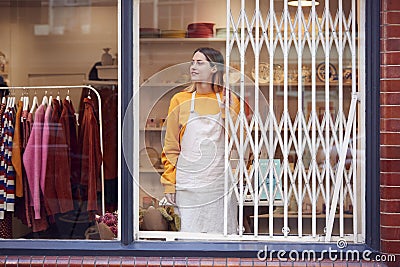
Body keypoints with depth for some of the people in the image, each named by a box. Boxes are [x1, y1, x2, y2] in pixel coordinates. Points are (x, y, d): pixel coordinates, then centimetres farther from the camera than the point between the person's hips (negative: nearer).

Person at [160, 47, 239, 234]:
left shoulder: (228, 101, 5)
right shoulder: (180, 100, 6)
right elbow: (171, 147, 6)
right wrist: (169, 183, 1)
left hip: (220, 182, 0)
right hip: (188, 183, 0)